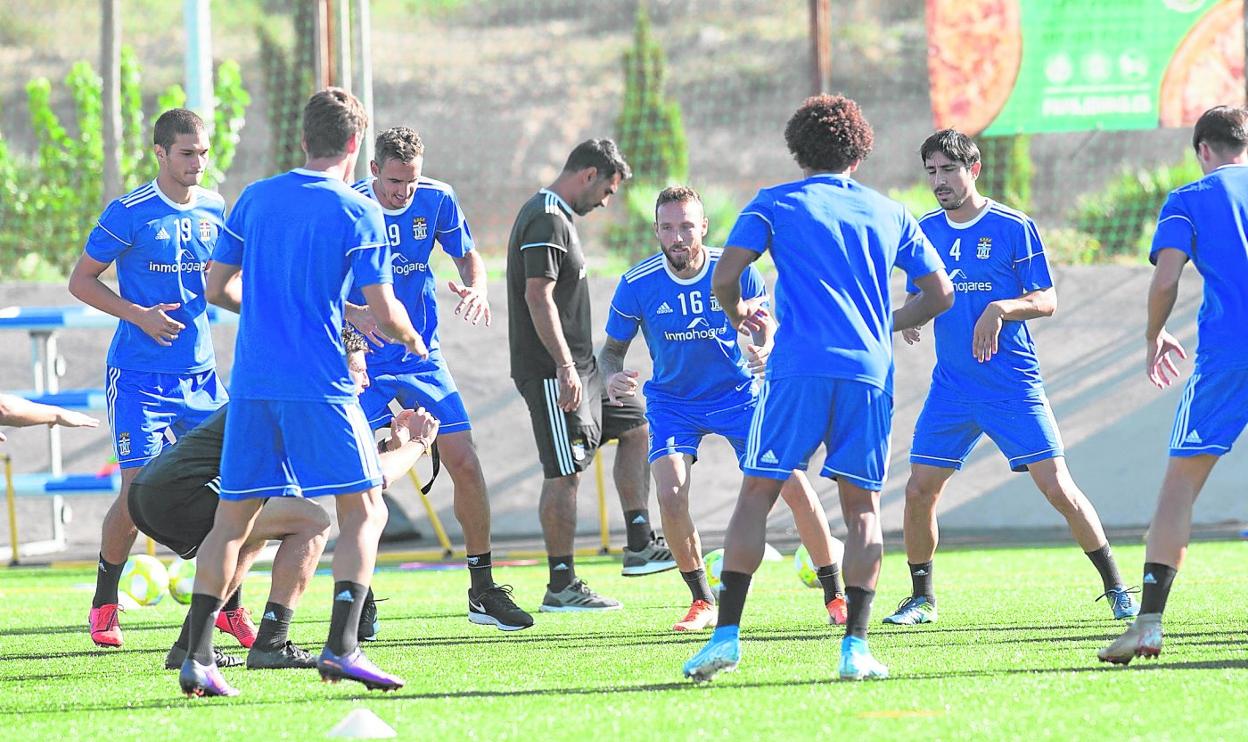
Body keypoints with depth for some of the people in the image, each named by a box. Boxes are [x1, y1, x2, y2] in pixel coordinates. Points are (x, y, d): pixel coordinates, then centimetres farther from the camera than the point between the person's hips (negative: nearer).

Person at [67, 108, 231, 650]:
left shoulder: (214, 210, 6)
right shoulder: (129, 213, -10)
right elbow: (81, 281, -4)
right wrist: (139, 315, -16)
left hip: (200, 374, 5)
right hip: (139, 376, -5)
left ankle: (230, 606, 12)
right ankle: (104, 604, 12)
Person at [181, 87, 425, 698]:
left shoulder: (255, 199, 9)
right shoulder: (357, 213, -4)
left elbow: (216, 287, 15)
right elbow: (384, 313, -7)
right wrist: (410, 339, 14)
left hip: (251, 384, 5)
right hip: (319, 386, -4)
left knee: (233, 519, 10)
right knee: (364, 511, 4)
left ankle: (196, 656, 3)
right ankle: (341, 646, -10)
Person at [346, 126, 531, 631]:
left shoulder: (436, 200, -5)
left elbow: (467, 255, 10)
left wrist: (477, 288, -13)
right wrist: (353, 314, -31)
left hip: (424, 361, 3)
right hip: (365, 365, -3)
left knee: (465, 465, -2)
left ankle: (483, 590, 11)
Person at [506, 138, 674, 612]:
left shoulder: (555, 216, 17)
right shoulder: (546, 221, -16)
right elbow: (538, 296, -24)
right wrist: (564, 366, -27)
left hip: (578, 368, 11)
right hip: (553, 372, -11)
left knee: (635, 428, 18)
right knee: (565, 473, -8)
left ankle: (640, 547, 19)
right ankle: (561, 587, -5)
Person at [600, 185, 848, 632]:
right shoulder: (638, 285, -15)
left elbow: (767, 329, -1)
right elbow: (612, 349, -2)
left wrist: (764, 353, -25)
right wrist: (612, 377, -25)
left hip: (737, 394, 0)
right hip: (672, 402, 0)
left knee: (794, 486, -9)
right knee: (670, 495, -21)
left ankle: (835, 596, 7)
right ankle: (702, 602, 0)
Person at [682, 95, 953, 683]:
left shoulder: (775, 204, 9)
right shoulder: (890, 214, 17)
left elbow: (723, 279, 0)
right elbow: (940, 293, 18)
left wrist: (737, 314, 22)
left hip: (798, 369, -2)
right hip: (869, 372, 2)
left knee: (757, 495, 2)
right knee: (862, 507, 9)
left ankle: (727, 634, -7)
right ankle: (855, 645, -2)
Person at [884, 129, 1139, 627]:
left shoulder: (1014, 227, -6)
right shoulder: (925, 231, 7)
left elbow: (1047, 301, -5)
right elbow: (918, 296, 17)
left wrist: (1000, 309, -24)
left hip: (1013, 386, -4)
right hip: (951, 387, 4)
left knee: (1058, 490, -8)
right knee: (919, 492, -2)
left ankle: (1116, 589, 3)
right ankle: (921, 599, 15)